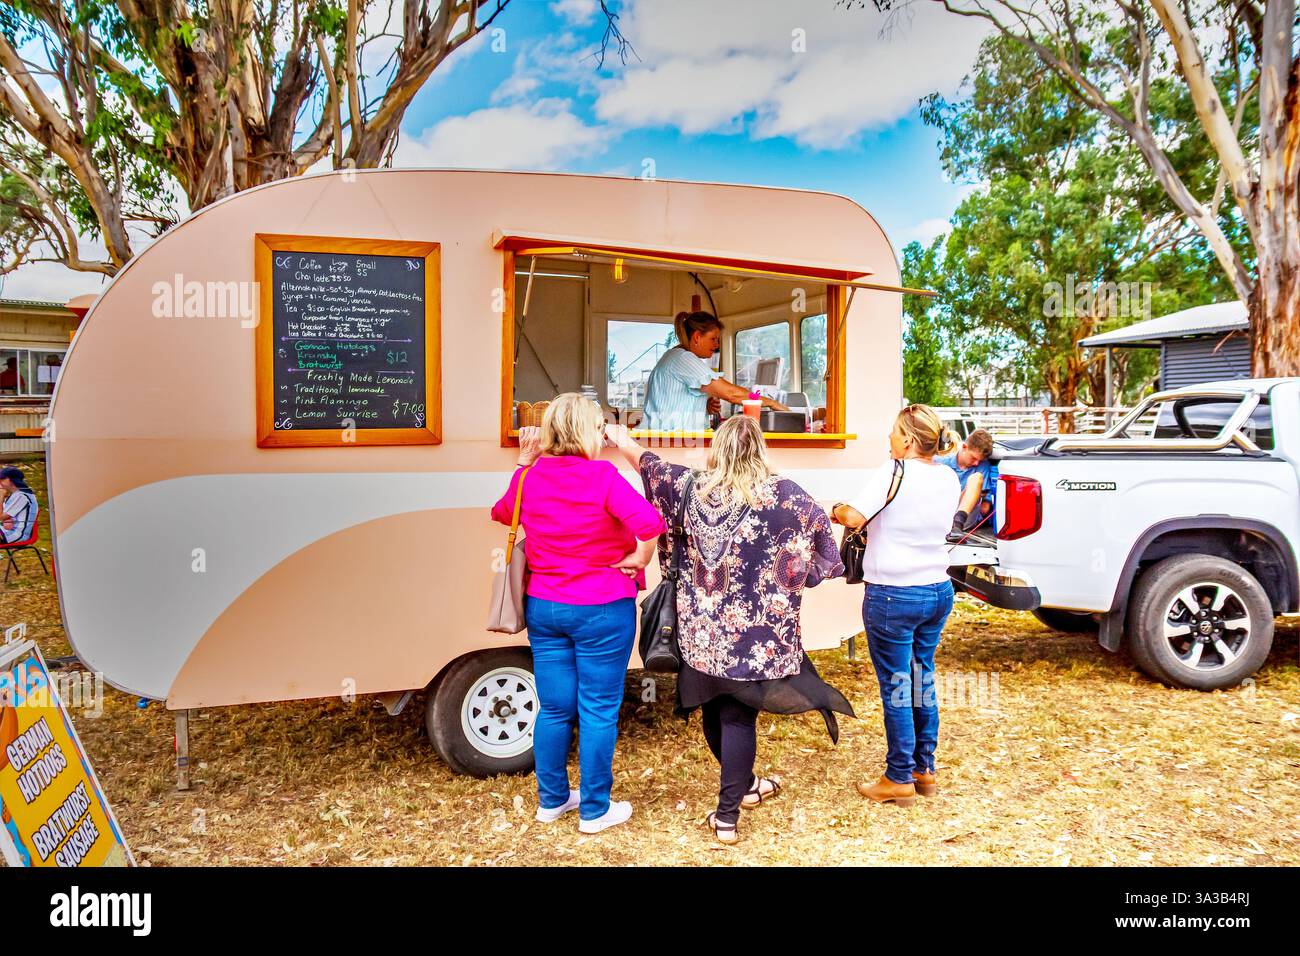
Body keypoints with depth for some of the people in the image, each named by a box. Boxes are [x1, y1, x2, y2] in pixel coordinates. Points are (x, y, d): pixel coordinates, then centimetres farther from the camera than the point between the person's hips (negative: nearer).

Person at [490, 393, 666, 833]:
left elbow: (502, 513, 20)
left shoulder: (529, 477, -1)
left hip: (543, 608, 6)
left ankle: (551, 800, 32)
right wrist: (639, 559, -10)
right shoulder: (602, 476, -16)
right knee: (598, 711, 8)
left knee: (554, 708, 17)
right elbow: (648, 523, -29)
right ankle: (595, 810, 20)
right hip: (601, 611, -5)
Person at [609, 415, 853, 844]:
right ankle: (727, 815, 11)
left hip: (701, 626, 3)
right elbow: (822, 528, 1)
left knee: (714, 708, 20)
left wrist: (621, 439, 34)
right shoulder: (782, 493, -10)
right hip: (752, 630, -3)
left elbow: (648, 462, 15)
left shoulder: (690, 486, -2)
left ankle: (741, 784, 41)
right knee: (738, 716, 6)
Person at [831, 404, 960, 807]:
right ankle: (925, 770, 29)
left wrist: (836, 511, -3)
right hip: (938, 591, 7)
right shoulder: (949, 479, 6)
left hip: (893, 596, -7)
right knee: (923, 681, 18)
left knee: (896, 687, 4)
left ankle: (900, 780, 14)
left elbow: (853, 517, -23)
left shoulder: (893, 473, -16)